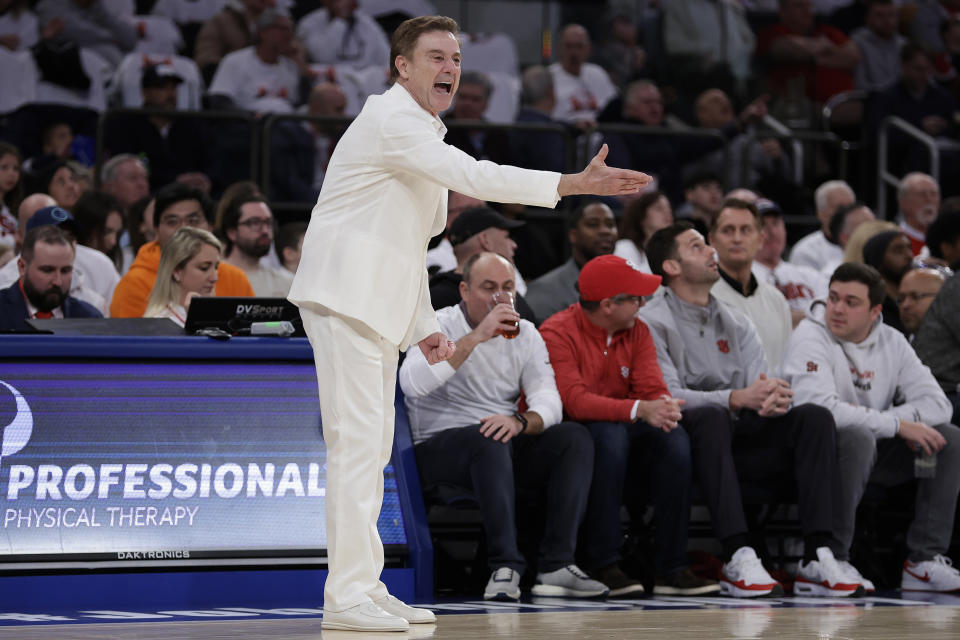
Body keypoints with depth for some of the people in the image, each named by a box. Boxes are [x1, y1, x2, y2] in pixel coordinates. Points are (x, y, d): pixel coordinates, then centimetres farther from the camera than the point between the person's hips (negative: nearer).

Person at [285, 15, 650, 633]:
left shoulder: (421, 131, 21)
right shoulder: (390, 121, -12)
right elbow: (473, 177, -24)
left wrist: (425, 326, 16)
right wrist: (576, 184, -28)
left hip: (378, 305, 10)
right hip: (346, 297, -10)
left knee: (373, 445, 11)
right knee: (357, 438, -14)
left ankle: (366, 586, 15)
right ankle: (346, 595, -16)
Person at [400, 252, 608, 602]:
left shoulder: (525, 334, 10)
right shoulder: (440, 325, -4)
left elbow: (548, 400, -2)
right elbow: (412, 384, -25)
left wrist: (520, 421, -27)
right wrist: (476, 337, -28)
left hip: (506, 446, 5)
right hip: (440, 446, -5)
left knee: (575, 437, -18)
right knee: (489, 440, -37)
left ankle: (556, 566, -24)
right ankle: (505, 566, -37)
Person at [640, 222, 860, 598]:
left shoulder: (735, 323, 20)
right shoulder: (652, 323, 0)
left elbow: (762, 387, 7)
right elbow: (668, 397, -15)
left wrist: (775, 397, -20)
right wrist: (738, 399, -28)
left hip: (741, 442, 5)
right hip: (691, 442, -5)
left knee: (815, 417, -18)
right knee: (710, 418, -38)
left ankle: (817, 558, -32)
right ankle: (737, 557, -46)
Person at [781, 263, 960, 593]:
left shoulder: (891, 342, 6)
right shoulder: (810, 337, -12)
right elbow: (821, 407, -28)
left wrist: (904, 416, -19)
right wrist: (897, 424, -24)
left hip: (875, 454, 7)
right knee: (857, 437, -37)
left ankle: (925, 560, -12)